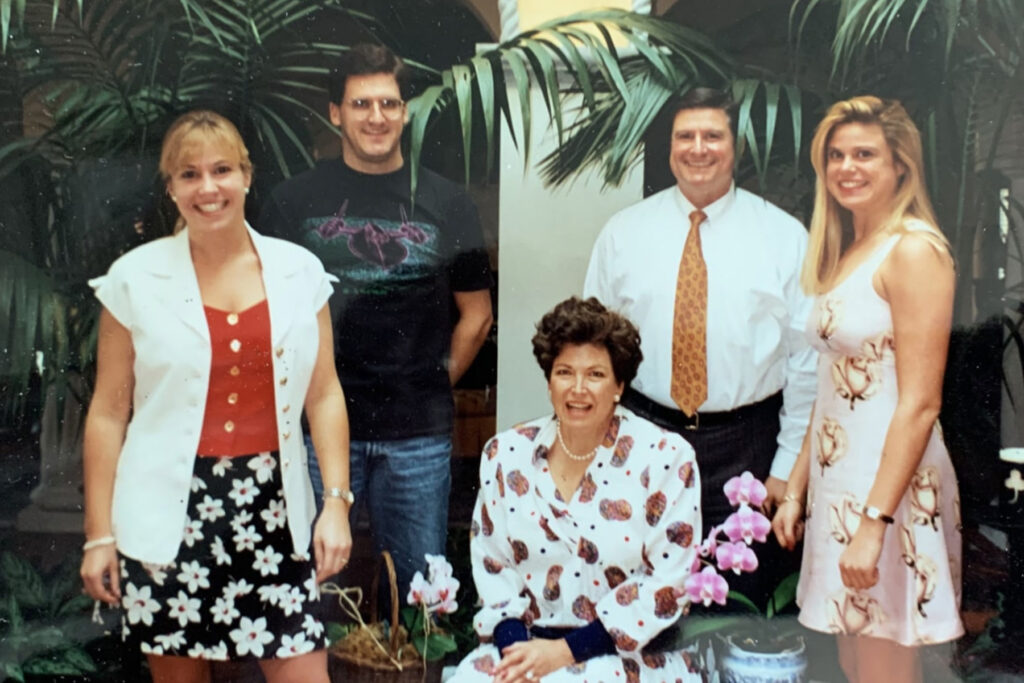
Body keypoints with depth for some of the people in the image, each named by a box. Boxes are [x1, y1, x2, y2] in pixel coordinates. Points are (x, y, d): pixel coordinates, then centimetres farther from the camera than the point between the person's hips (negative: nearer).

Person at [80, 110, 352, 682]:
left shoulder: (300, 270, 3)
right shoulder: (136, 277, -1)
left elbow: (324, 396, 5)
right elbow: (108, 413, 1)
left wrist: (337, 501, -3)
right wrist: (100, 534, 0)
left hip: (274, 511, 1)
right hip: (169, 517, -1)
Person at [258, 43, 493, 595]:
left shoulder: (445, 203, 7)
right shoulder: (293, 201, 5)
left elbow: (476, 312, 12)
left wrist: (435, 383, 6)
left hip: (419, 435, 1)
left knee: (419, 585, 10)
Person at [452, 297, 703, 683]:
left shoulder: (666, 459, -7)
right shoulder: (507, 455, 3)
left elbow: (668, 584, -9)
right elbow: (491, 564, 8)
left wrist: (567, 650, -13)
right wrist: (513, 644, -9)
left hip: (629, 651, -3)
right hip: (527, 644, 4)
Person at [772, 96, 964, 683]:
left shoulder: (914, 250, -13)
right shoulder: (844, 254, 13)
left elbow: (920, 403, -19)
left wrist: (875, 521, -22)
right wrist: (796, 491, 13)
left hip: (890, 484, -8)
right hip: (838, 480, 8)